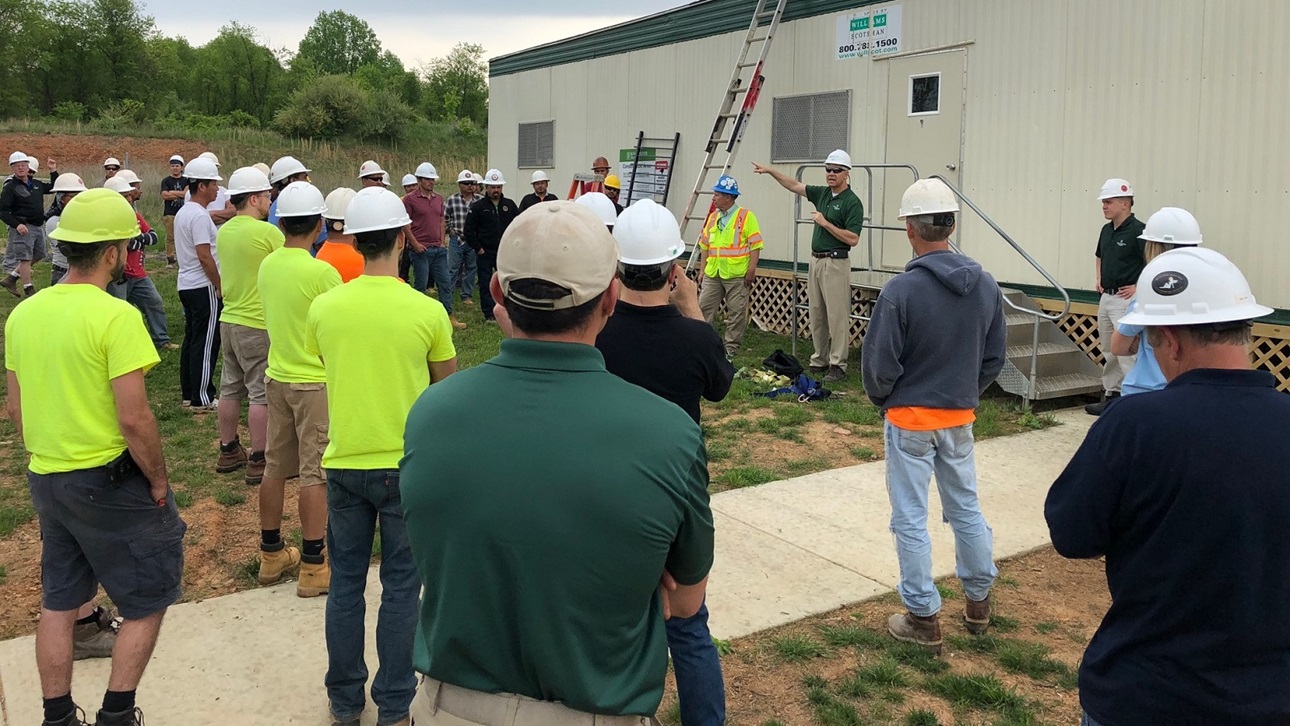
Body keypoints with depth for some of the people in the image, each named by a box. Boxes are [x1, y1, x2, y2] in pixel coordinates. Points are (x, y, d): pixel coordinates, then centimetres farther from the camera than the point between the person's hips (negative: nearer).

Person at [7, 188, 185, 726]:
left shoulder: (23, 314, 3)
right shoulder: (116, 316, -19)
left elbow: (15, 407, 11)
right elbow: (134, 418, -22)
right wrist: (158, 481, -9)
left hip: (45, 479, 8)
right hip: (109, 480, -7)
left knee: (58, 603, 18)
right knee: (148, 600, 9)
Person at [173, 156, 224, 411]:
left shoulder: (183, 212, 15)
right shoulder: (199, 216, -17)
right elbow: (204, 256, -21)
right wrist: (220, 285, -14)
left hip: (186, 284, 10)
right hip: (203, 287, -10)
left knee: (191, 339, 15)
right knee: (206, 343, -5)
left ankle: (188, 394, 21)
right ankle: (201, 398, 0)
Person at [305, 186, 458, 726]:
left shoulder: (323, 308, -6)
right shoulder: (427, 311, -13)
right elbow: (448, 383, 1)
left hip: (344, 463, 2)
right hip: (406, 464, -2)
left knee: (346, 582, 16)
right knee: (400, 588, 10)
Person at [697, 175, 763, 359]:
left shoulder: (746, 216, -5)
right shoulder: (713, 217, 13)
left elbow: (755, 245, -8)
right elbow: (705, 246, 16)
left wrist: (751, 270, -14)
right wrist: (702, 270, 12)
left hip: (737, 275, -6)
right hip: (712, 274, 6)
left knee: (736, 314, 2)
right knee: (704, 309, 6)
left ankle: (731, 351, 11)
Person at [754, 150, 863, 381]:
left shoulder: (852, 202, -11)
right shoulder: (822, 194, 12)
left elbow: (853, 239, -18)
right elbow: (795, 186, 19)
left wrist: (825, 223, -17)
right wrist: (770, 171, 13)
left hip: (836, 263, -8)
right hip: (816, 260, 8)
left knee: (837, 316, -7)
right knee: (816, 315, 11)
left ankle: (838, 365, -4)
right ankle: (819, 361, 19)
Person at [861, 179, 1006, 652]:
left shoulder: (901, 290, -21)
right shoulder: (985, 286, -2)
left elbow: (878, 364, -16)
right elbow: (994, 357, 6)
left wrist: (881, 399, 3)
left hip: (910, 418, -5)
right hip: (961, 418, 6)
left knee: (910, 518, 6)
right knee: (966, 507, 20)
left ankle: (923, 618, 14)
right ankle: (978, 603, 34)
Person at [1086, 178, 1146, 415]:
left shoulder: (1138, 231, -15)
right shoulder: (1106, 230, 12)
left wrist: (1139, 287, -17)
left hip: (1126, 299, -9)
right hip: (1106, 297, 9)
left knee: (1126, 351, -11)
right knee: (1109, 351, 15)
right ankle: (1110, 395, 24)